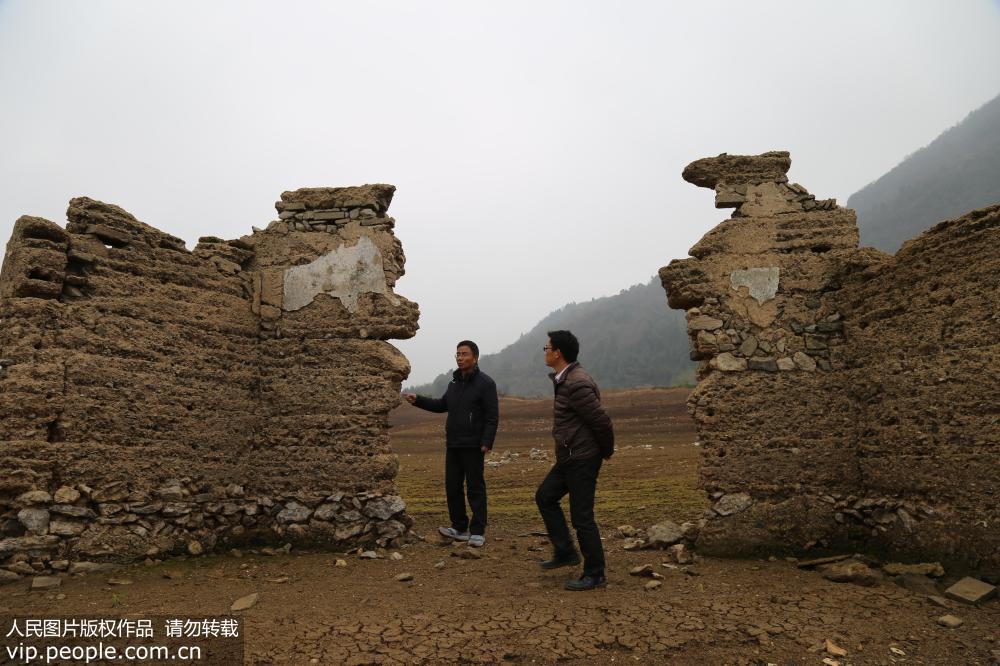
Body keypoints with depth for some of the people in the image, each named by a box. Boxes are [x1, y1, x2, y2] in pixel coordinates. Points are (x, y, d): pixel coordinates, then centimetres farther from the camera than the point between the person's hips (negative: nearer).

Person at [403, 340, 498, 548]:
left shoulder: (485, 383, -10)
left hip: (473, 446, -7)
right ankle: (460, 528, 23)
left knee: (475, 488, 0)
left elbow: (492, 417, -13)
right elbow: (442, 405, 21)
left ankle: (478, 532, 11)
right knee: (452, 486, 11)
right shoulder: (455, 382, 12)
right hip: (452, 445, 7)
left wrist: (486, 443, -20)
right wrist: (418, 400, 10)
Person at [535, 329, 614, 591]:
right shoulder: (564, 379, 10)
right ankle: (565, 552, 26)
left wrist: (607, 452, -6)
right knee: (545, 497, 18)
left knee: (581, 517, 0)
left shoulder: (577, 384, -23)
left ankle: (595, 575, 15)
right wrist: (603, 450, 18)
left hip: (582, 459, -10)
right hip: (569, 457, 10)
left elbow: (602, 421, -23)